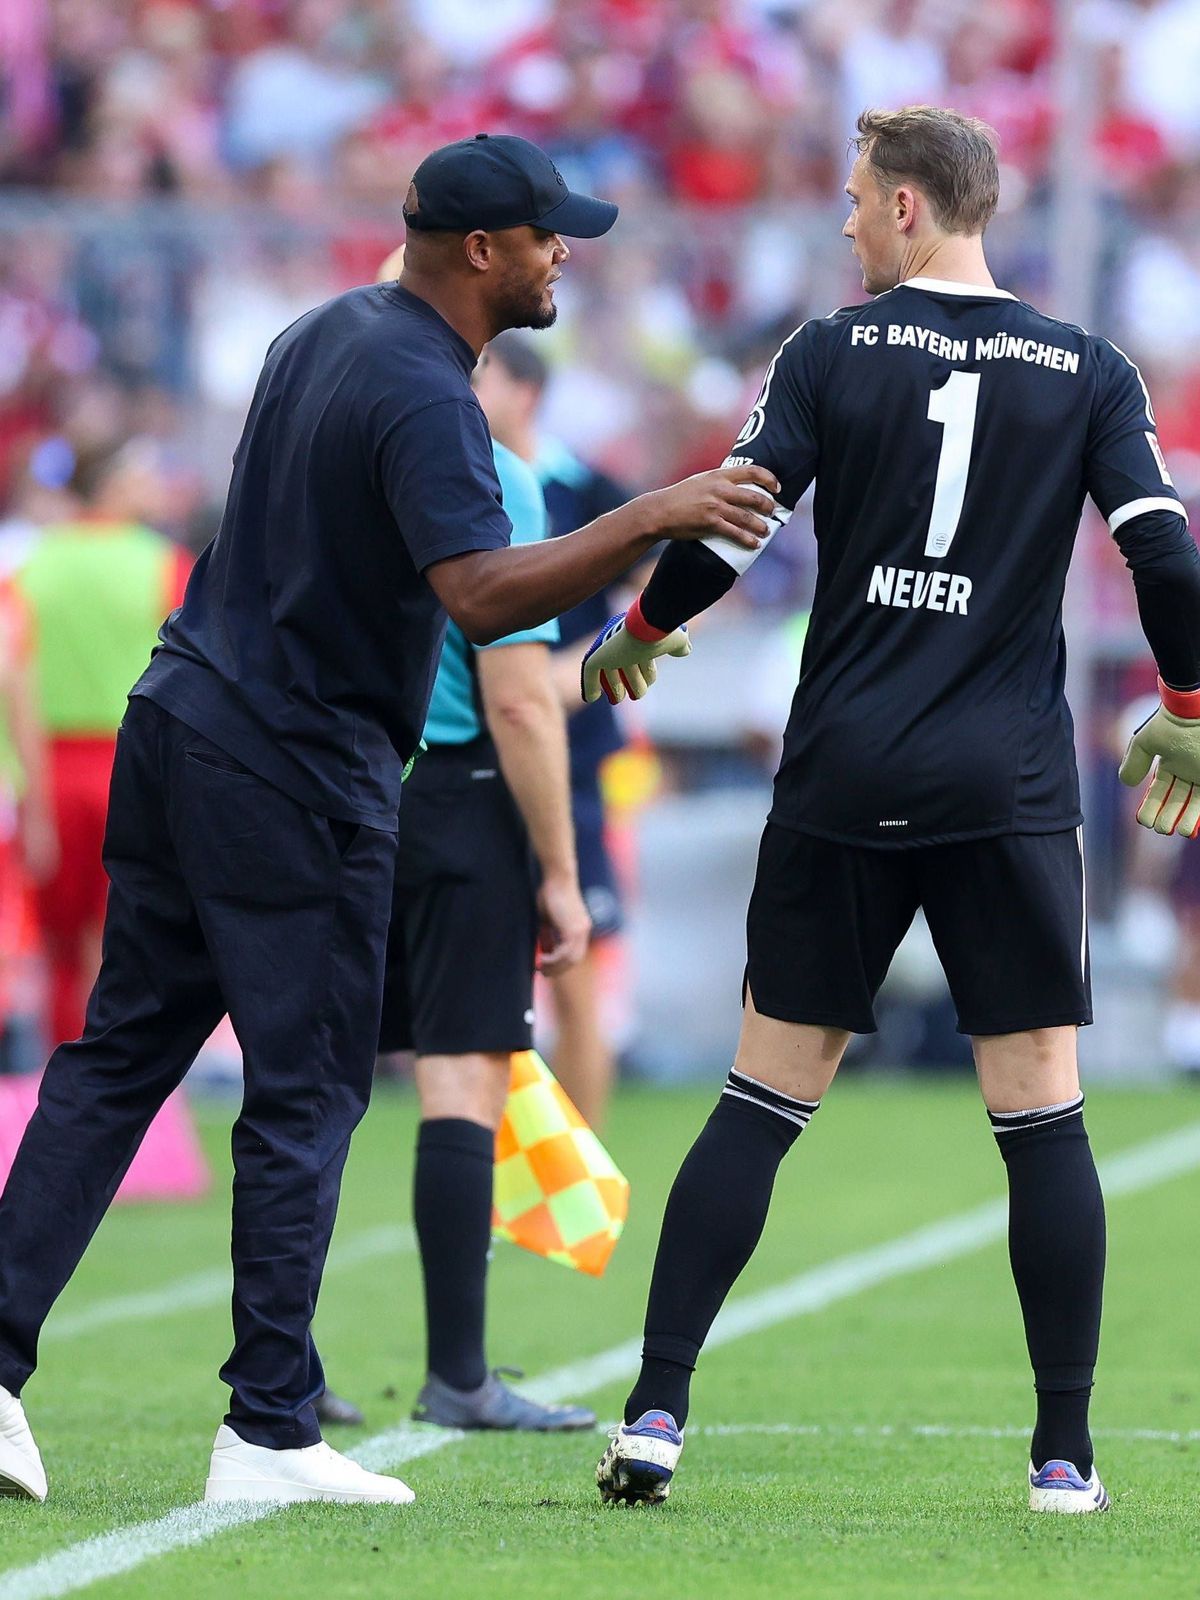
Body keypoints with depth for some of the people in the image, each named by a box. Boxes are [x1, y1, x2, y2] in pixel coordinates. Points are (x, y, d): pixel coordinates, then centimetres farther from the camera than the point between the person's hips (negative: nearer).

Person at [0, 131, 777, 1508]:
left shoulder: (328, 332, 12)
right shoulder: (422, 397, -17)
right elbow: (480, 595, -31)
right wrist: (654, 519, -31)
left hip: (177, 722, 9)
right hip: (295, 774, -9)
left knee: (118, 1056, 9)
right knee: (305, 1094, -3)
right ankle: (267, 1435, -2)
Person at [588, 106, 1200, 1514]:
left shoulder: (832, 354, 1)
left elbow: (725, 534, -4)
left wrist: (634, 635, 15)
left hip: (844, 781, 0)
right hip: (1010, 789, 0)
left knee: (762, 1102, 6)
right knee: (1043, 1117, 3)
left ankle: (654, 1413, 2)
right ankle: (1064, 1454, 2)